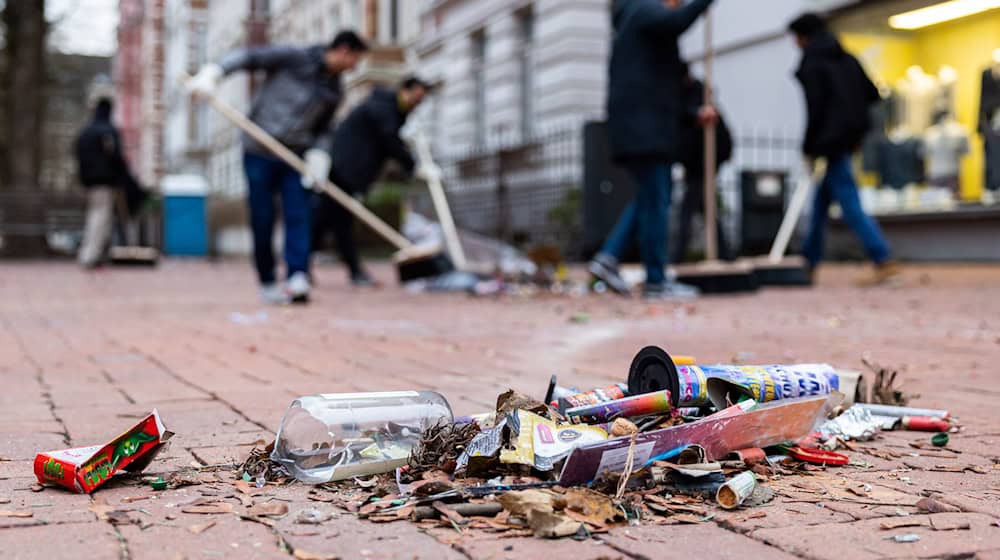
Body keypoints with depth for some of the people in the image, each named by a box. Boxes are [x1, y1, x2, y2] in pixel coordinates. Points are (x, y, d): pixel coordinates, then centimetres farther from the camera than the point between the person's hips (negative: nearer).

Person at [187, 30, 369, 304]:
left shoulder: (333, 91, 10)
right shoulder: (294, 58, -6)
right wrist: (213, 73, -20)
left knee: (298, 218, -10)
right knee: (262, 222, 0)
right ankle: (267, 284, 12)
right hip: (259, 154, -4)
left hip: (296, 157, 4)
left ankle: (298, 280, -17)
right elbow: (250, 57, -7)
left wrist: (318, 154, -6)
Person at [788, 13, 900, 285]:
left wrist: (808, 148, -7)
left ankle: (884, 261, -13)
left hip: (830, 140, -9)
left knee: (850, 205, -8)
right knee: (821, 201, 17)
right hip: (850, 137, 9)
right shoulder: (847, 59, 13)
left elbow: (814, 109, -15)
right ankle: (809, 261, 24)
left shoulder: (812, 65, -10)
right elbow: (872, 94, 14)